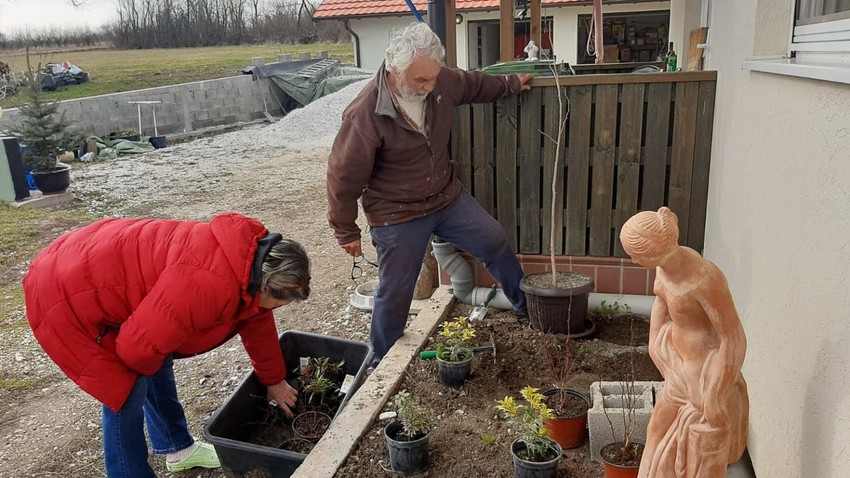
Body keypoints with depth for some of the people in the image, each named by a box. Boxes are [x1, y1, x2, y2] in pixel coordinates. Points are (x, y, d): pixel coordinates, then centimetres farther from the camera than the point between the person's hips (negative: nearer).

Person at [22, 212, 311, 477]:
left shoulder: (249, 255, -5)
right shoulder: (209, 284, -37)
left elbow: (257, 322, 11)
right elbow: (140, 345, -31)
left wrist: (275, 381, 21)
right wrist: (148, 365, -6)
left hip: (100, 275, 9)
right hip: (65, 294, -9)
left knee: (157, 369, 18)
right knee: (128, 392, -5)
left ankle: (177, 448, 37)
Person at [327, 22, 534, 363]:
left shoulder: (441, 82, -10)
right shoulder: (364, 115, -28)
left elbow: (474, 84, 16)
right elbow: (343, 177, -18)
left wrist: (510, 84, 31)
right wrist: (346, 231, -8)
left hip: (448, 197, 6)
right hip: (397, 217, -6)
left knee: (496, 244, 13)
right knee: (395, 292, 5)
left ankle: (529, 307, 38)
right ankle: (383, 362, 30)